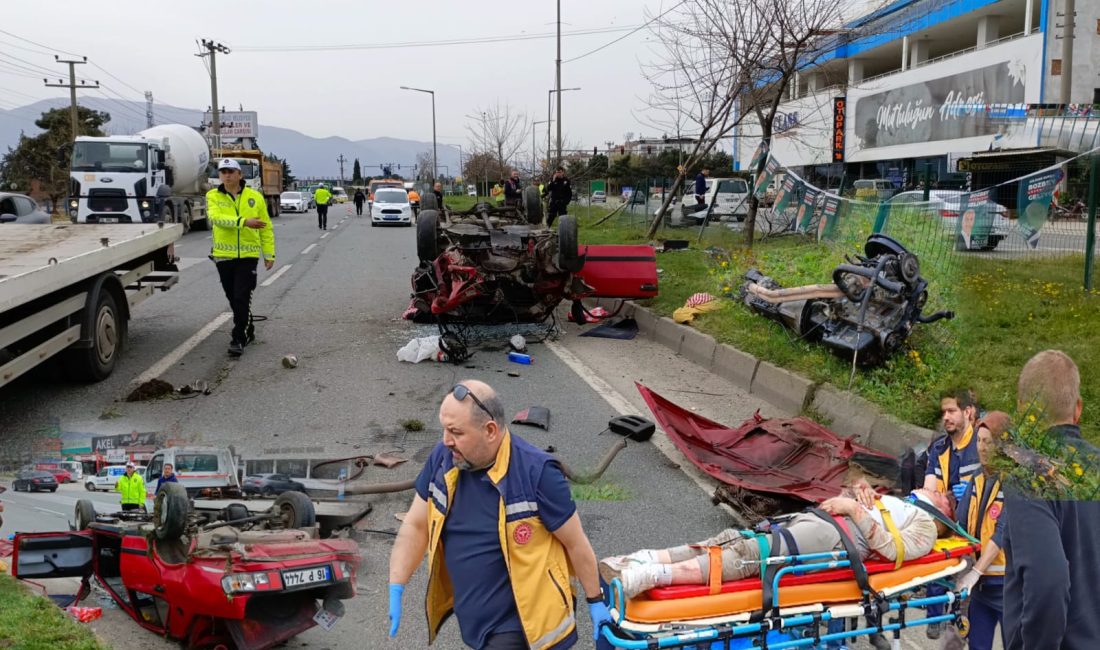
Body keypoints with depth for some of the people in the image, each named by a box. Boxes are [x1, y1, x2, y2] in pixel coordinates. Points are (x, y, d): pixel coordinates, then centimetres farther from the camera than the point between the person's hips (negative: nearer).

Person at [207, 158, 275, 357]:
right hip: (223, 256, 2)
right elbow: (216, 217, -19)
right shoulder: (213, 196, 2)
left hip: (248, 255, -2)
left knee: (242, 298, -10)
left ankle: (239, 339, -4)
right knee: (233, 298, 12)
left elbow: (266, 227, 7)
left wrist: (269, 254, 4)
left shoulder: (255, 197, 4)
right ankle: (248, 331, 30)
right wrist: (244, 222, -30)